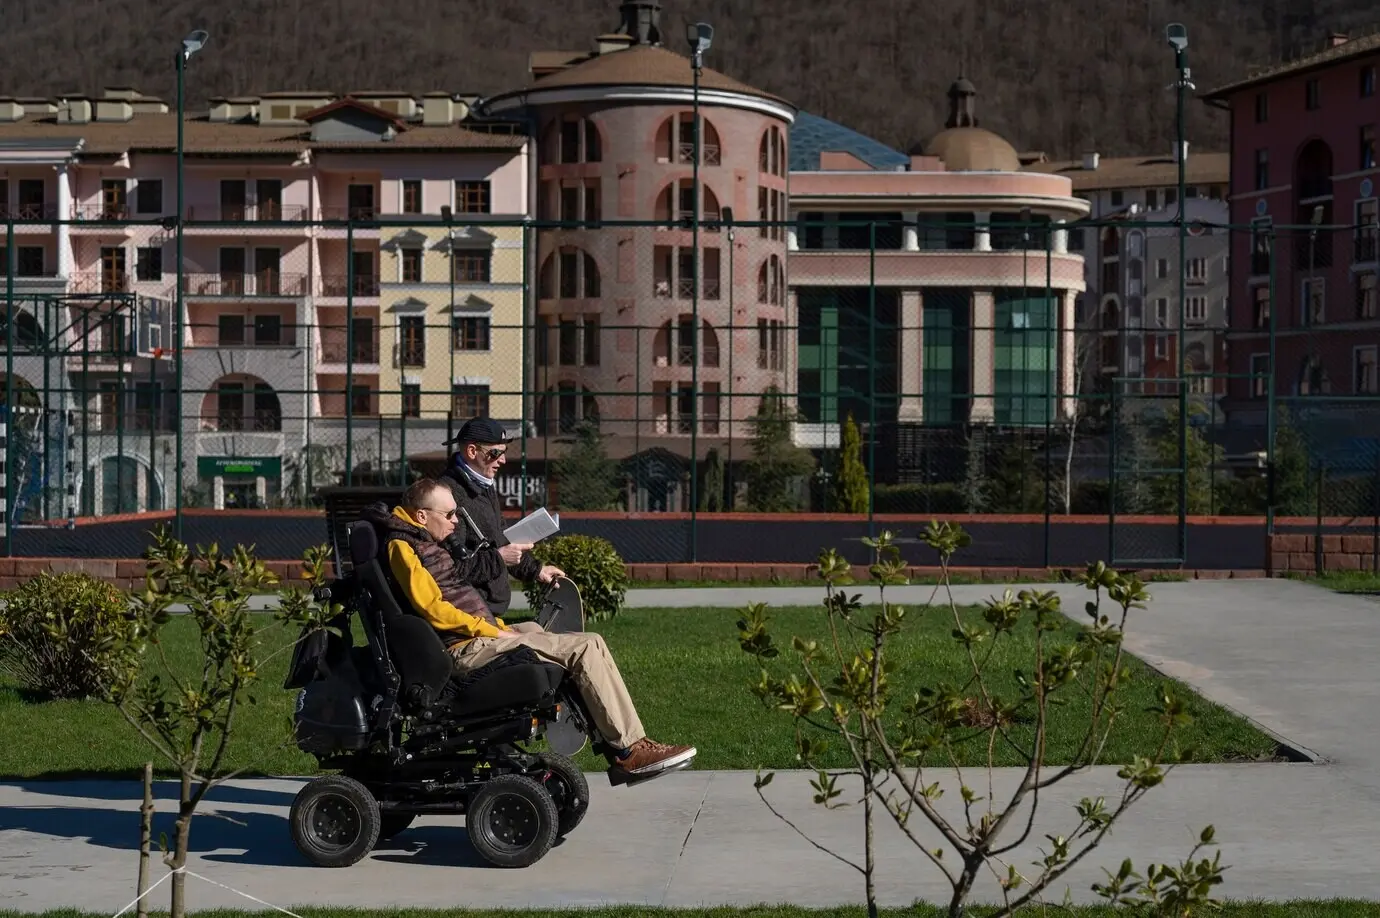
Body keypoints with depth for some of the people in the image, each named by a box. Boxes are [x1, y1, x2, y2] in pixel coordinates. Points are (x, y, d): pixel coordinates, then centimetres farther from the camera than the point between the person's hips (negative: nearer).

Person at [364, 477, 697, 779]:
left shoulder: (422, 541, 21)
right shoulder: (401, 545, -10)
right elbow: (433, 608, -19)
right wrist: (494, 631, -14)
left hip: (480, 637, 11)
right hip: (466, 649, -11)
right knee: (587, 647, -14)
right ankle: (630, 749, -12)